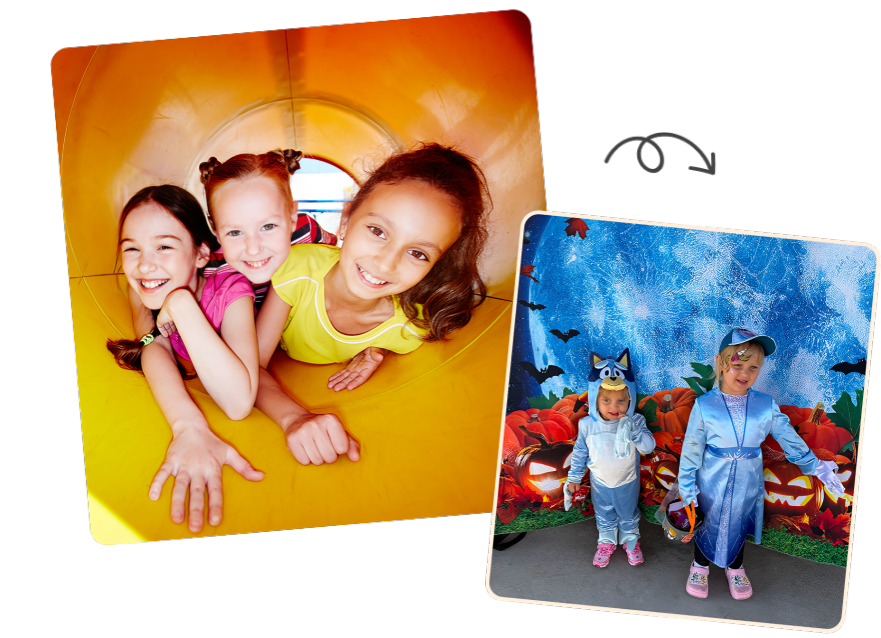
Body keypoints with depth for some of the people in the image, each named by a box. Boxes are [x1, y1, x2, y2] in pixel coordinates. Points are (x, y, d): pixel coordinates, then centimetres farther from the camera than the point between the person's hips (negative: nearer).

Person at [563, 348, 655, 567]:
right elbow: (580, 452, -6)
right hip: (600, 483, 1)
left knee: (628, 514, 23)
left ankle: (631, 541, 48)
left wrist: (632, 428, -45)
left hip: (627, 482, -1)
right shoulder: (588, 425, -20)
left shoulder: (635, 422, -23)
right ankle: (607, 542, 46)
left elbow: (648, 446, -34)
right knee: (604, 515, 23)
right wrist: (574, 477, -1)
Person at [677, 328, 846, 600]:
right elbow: (692, 449, -11)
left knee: (738, 527, 21)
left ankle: (735, 568, 47)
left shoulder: (766, 406, -11)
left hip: (746, 486, 2)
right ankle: (700, 566, 44)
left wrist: (814, 465, -1)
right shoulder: (704, 406, -17)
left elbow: (789, 438, 1)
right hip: (712, 486, -2)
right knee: (707, 526, 17)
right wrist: (687, 487, -8)